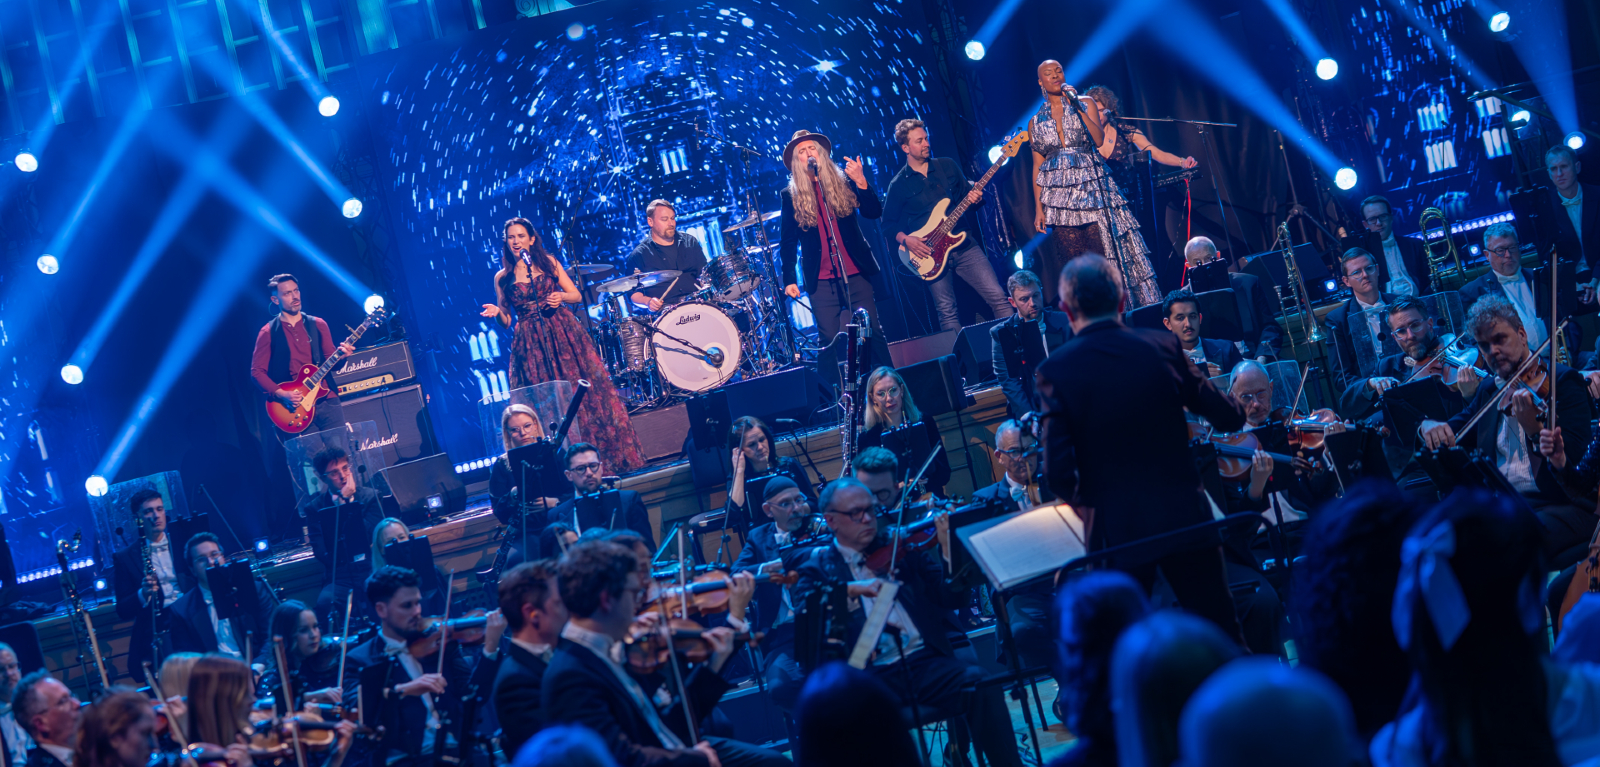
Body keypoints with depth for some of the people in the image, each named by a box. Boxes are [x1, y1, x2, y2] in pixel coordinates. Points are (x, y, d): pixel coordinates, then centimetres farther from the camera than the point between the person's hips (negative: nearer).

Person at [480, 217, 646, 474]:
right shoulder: (502, 278, 7)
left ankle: (609, 458, 1)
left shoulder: (549, 262, 8)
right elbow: (507, 322, 8)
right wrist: (497, 313, -13)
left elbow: (577, 296, 9)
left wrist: (561, 297, -11)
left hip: (565, 336, 0)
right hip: (531, 346, 0)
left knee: (586, 393, -5)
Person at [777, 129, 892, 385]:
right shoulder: (790, 196, 6)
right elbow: (786, 241, 7)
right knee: (829, 342, -4)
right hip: (821, 281, -1)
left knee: (873, 333, -2)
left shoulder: (844, 182, 7)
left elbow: (874, 212, -2)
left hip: (856, 274, 1)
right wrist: (789, 279, 0)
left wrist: (861, 182, -16)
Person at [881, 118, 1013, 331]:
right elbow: (888, 223, 6)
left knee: (997, 297, -7)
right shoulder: (898, 184, 2)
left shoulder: (948, 166, 9)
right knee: (947, 313, -4)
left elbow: (967, 193, 15)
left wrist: (976, 198, -8)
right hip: (932, 254, -2)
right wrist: (905, 240, -11)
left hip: (964, 244, 2)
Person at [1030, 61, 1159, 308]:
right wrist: (1038, 208, 2)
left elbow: (1098, 139, -7)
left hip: (1091, 187, -1)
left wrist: (1076, 106, -11)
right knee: (1074, 262, -2)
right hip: (1059, 193, 1)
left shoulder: (1085, 103, 8)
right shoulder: (1036, 122, 11)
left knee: (1105, 254, -9)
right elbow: (1037, 166, 9)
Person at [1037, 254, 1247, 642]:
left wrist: (1080, 496, 7)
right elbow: (1230, 418, 1)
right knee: (1221, 631, 17)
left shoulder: (1055, 370, -11)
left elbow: (1059, 473, -15)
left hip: (1115, 528, -2)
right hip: (1184, 514, 2)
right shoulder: (1163, 346, -5)